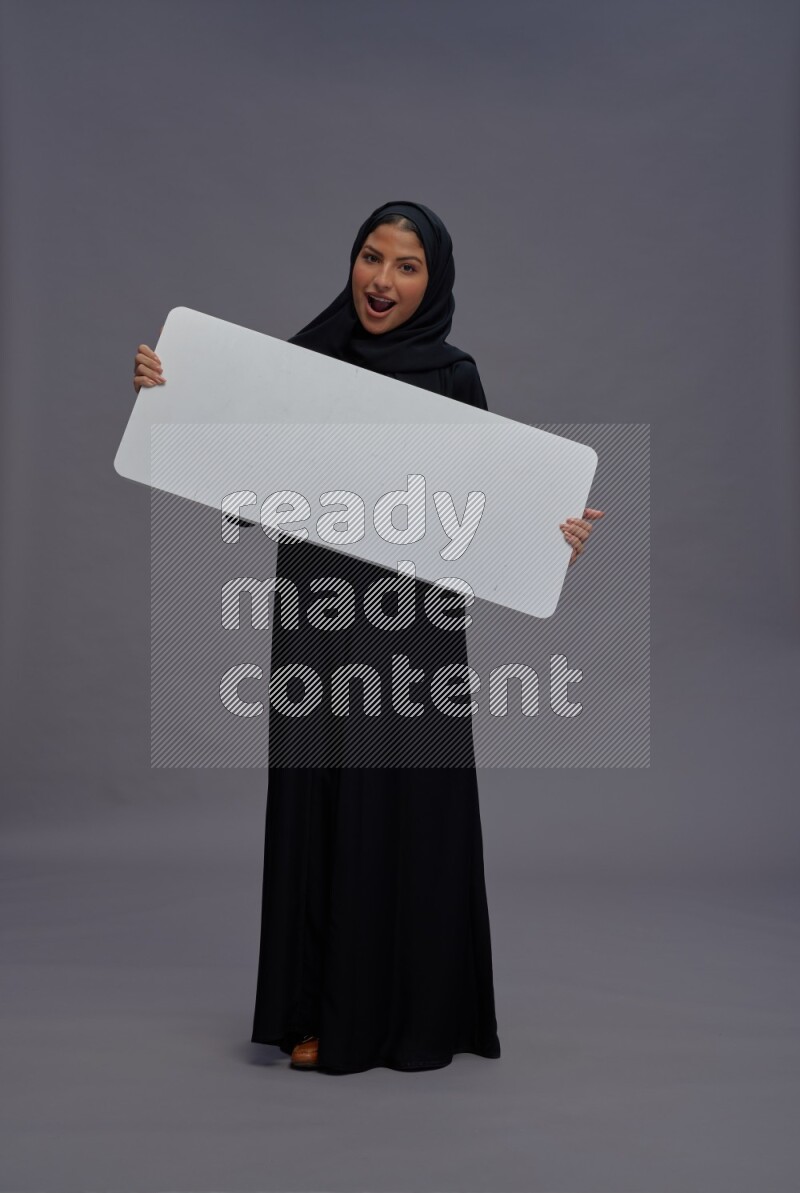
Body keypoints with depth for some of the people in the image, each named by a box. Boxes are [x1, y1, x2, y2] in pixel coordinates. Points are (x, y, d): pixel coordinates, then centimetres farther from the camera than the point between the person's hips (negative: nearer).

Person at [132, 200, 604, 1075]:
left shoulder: (453, 377, 1)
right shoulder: (303, 357, 6)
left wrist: (548, 533, -16)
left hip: (413, 625, -2)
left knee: (406, 813, 3)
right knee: (314, 806, 6)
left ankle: (414, 1014, 21)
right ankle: (319, 1012, 22)